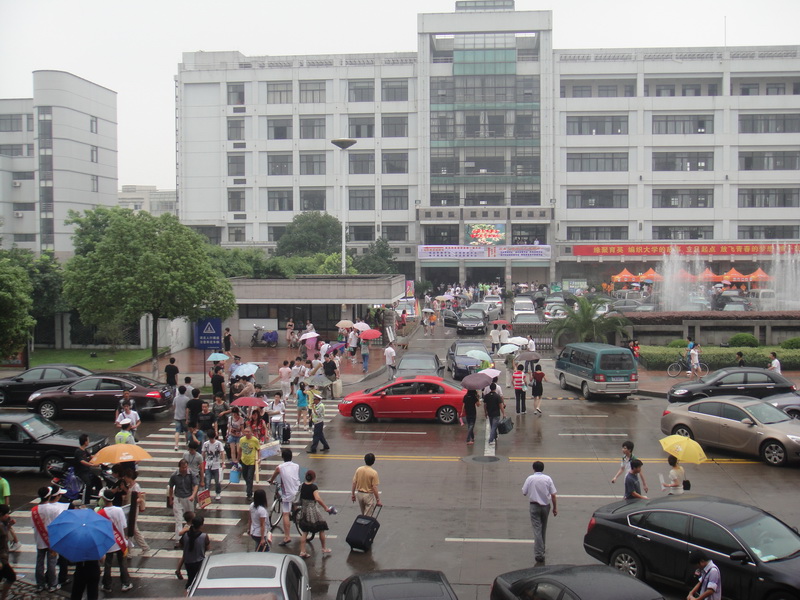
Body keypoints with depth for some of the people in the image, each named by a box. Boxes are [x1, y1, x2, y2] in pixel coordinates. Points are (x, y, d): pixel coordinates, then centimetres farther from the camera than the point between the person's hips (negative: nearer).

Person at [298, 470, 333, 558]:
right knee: (321, 529, 12)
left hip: (304, 510, 6)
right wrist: (325, 507, -27)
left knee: (305, 532, 12)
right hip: (312, 510, -6)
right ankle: (324, 549, 22)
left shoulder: (302, 486, 2)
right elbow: (317, 498, -31)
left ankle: (302, 552, 8)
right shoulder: (313, 487, -18)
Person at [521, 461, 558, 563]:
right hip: (545, 506, 2)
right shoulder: (547, 479, -4)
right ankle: (542, 548, 35)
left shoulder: (530, 479, -8)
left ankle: (539, 553, -13)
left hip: (534, 506, -2)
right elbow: (553, 495, -5)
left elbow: (524, 493, -2)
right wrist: (555, 508, 3)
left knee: (537, 529, -4)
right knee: (544, 528, 20)